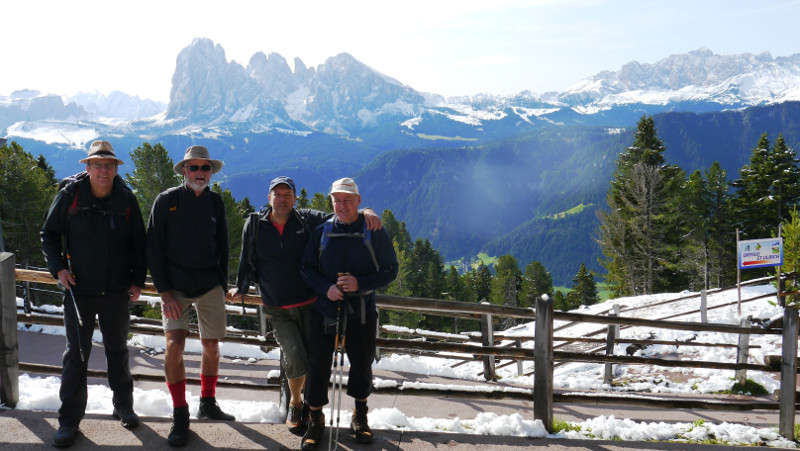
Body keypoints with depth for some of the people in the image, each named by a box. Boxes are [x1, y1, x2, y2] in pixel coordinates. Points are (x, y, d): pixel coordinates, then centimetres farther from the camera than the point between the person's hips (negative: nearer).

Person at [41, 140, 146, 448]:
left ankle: (123, 406, 31)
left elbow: (138, 243, 7)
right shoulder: (70, 195, -5)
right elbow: (49, 235, 4)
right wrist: (58, 268, -9)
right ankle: (69, 420, 13)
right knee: (76, 354, 1)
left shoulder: (126, 199, -1)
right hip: (79, 290, -2)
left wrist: (138, 280, 2)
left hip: (117, 292, 2)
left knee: (117, 349, 15)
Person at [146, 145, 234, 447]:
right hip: (175, 286, -3)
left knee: (211, 346, 6)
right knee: (174, 344, -15)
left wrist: (223, 286, 9)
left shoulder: (215, 202, 6)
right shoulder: (166, 201, -4)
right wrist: (164, 292, -10)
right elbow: (153, 249, -4)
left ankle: (207, 404, 27)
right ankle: (180, 416, -1)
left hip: (210, 285, 3)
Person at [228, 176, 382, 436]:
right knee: (295, 358, -15)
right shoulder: (254, 226, 2)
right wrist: (241, 289, 17)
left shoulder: (307, 220, -2)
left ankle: (309, 403, 35)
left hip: (311, 305, 1)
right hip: (278, 311, -1)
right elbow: (247, 262, 15)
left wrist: (365, 213, -19)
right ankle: (295, 403, 14)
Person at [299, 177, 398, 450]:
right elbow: (307, 268, 5)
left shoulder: (375, 233, -4)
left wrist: (360, 283, -18)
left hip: (361, 313, 0)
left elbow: (390, 270, -3)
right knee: (318, 365, 1)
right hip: (324, 311, 1)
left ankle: (360, 418, 32)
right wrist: (325, 287, -14)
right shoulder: (321, 232, 1)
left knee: (362, 364, 10)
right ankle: (315, 421, 20)